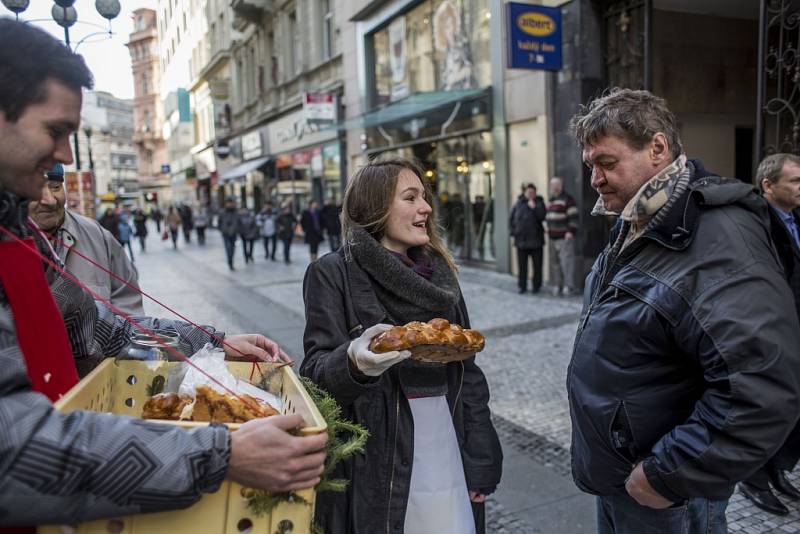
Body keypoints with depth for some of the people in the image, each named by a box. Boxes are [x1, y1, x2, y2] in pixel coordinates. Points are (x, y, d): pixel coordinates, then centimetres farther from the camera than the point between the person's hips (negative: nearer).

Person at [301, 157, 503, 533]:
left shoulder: (438, 271, 8)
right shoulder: (333, 273, -7)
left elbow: (468, 373, 9)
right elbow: (316, 371, -12)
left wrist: (480, 462, 6)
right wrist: (354, 361, -34)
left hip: (447, 455, 4)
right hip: (377, 467, -4)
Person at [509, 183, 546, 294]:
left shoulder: (539, 203, 4)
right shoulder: (519, 204, 8)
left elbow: (542, 217, -11)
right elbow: (511, 219, 12)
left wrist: (534, 208, -18)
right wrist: (513, 231, 2)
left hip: (535, 240, -1)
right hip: (521, 240, 1)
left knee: (537, 265, 3)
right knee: (522, 265, 4)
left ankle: (537, 286, 14)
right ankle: (522, 286, 13)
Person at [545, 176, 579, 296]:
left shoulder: (567, 199, -7)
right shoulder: (551, 200, 20)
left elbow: (573, 217, -13)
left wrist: (571, 231, -19)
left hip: (564, 238, -8)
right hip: (552, 237, 8)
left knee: (566, 262, -9)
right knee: (554, 263, 9)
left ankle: (569, 287, -7)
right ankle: (557, 285, 15)